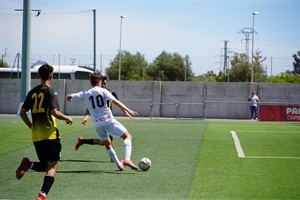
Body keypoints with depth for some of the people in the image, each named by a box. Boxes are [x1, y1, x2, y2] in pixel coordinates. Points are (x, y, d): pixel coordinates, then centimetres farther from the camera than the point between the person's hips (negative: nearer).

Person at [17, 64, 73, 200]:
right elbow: (55, 112, -18)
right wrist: (67, 118, -1)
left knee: (45, 165, 19)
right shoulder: (50, 92, -8)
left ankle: (28, 164, -12)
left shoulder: (33, 92, 9)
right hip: (50, 134, -6)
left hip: (36, 136, 6)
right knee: (52, 166, 0)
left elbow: (22, 112, 11)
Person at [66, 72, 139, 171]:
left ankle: (119, 165, 23)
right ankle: (127, 159, -20)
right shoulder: (103, 91, -1)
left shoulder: (85, 93, 8)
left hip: (97, 124, 4)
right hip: (108, 120, -4)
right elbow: (116, 102, -11)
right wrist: (128, 111, -14)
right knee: (128, 136, 1)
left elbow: (68, 97, 9)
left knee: (107, 144, 24)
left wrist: (70, 97, 33)